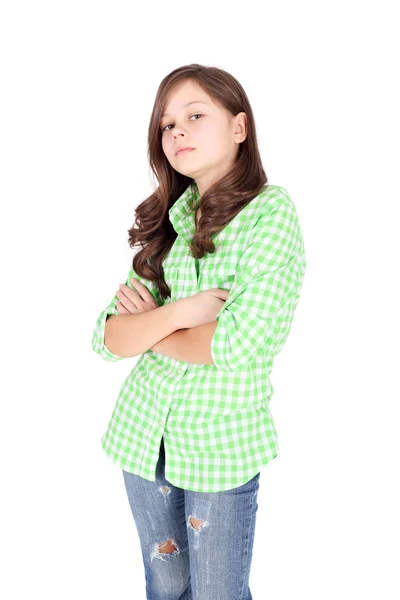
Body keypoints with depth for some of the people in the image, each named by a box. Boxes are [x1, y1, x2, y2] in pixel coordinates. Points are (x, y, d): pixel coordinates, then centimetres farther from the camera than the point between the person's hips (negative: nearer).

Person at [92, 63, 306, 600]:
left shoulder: (271, 210, -13)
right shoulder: (168, 219, 3)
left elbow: (238, 343, -23)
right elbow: (108, 337, -2)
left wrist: (148, 323, -9)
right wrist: (179, 312, -20)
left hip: (222, 442, -5)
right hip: (143, 431, 5)